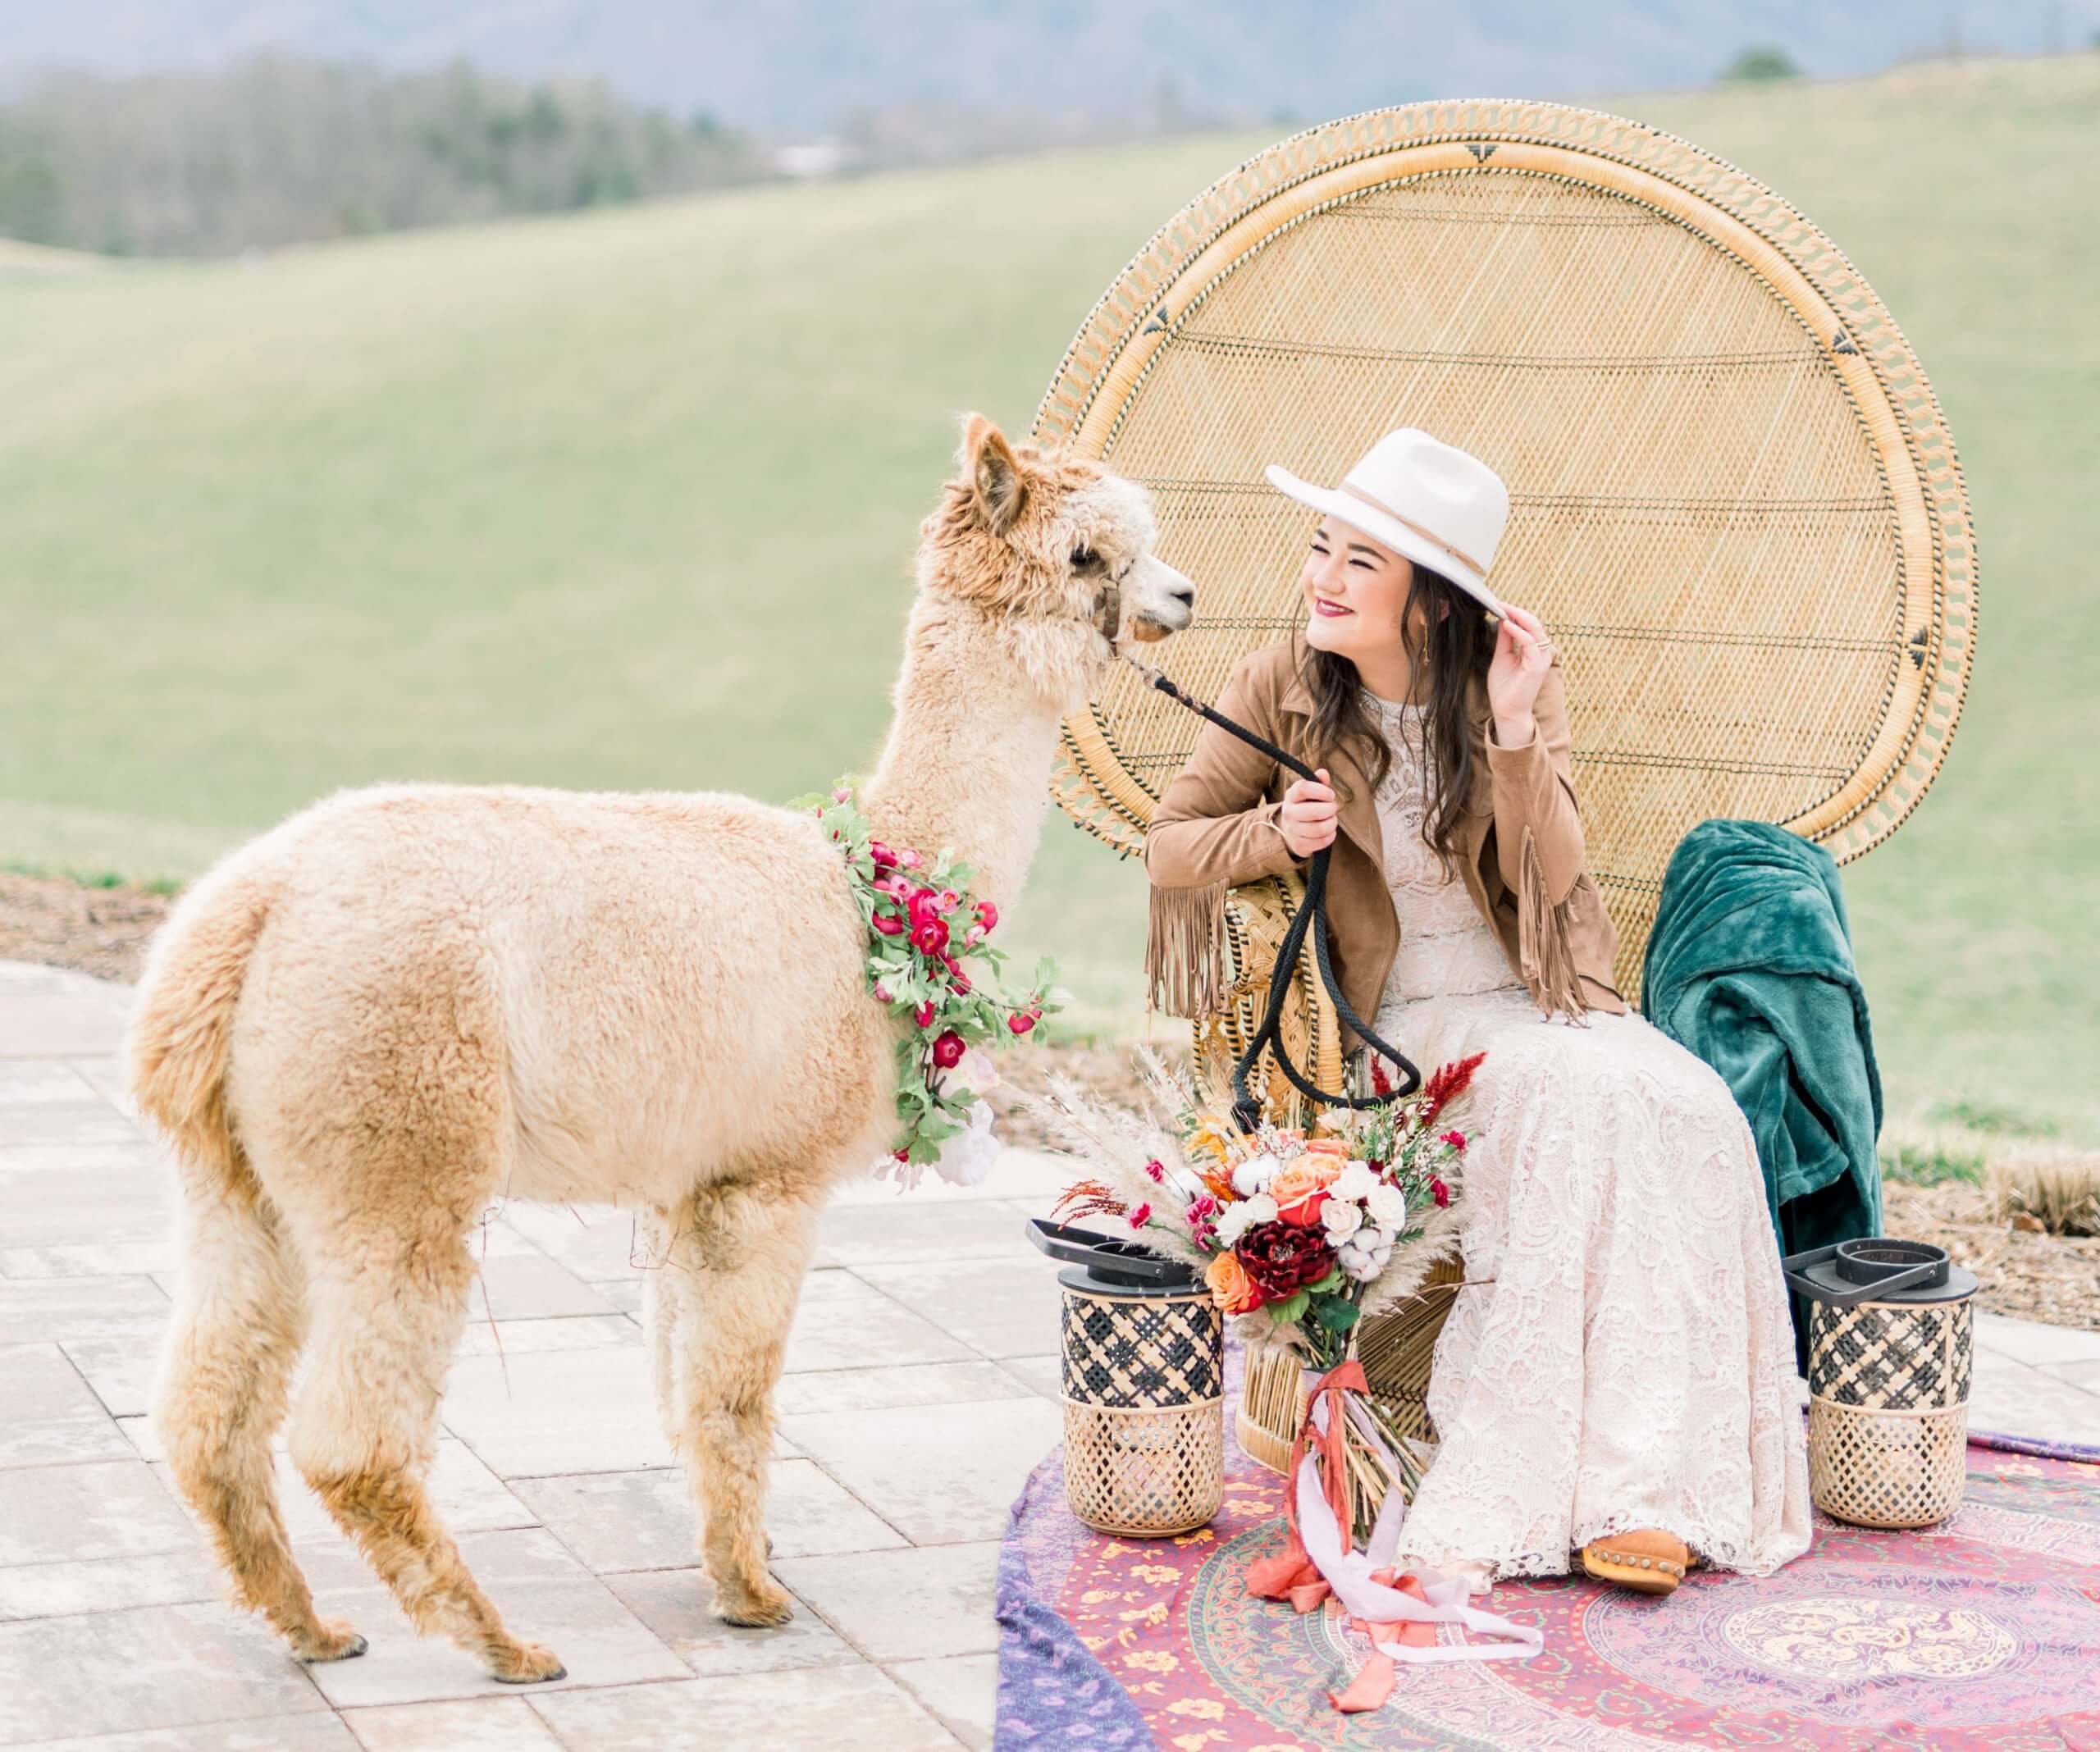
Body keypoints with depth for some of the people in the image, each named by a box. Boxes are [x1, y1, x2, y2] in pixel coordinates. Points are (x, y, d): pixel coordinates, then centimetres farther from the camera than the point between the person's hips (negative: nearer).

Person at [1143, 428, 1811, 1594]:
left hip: (1533, 1006, 3)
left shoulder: (1515, 679, 1)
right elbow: (1167, 843, 2)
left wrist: (1514, 729, -21)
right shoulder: (1281, 688, -2)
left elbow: (1551, 878, -7)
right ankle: (1609, 1483, -28)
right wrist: (1276, 834, -17)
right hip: (1403, 1024, -2)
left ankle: (1637, 1490, -28)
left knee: (1688, 1112, -28)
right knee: (1588, 1100, -31)